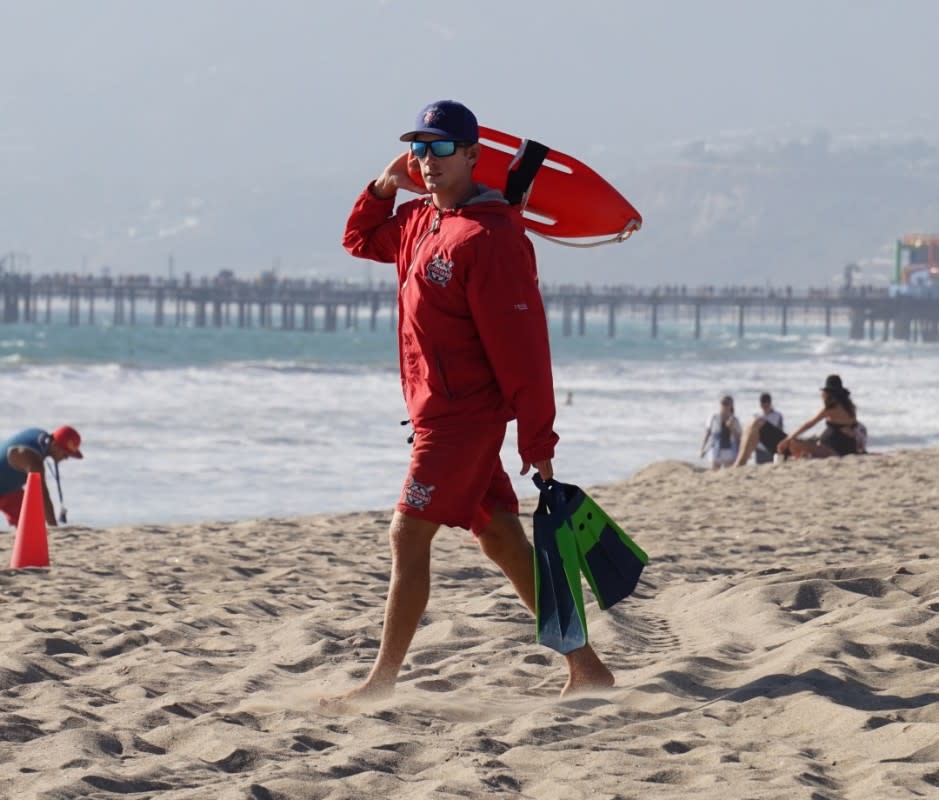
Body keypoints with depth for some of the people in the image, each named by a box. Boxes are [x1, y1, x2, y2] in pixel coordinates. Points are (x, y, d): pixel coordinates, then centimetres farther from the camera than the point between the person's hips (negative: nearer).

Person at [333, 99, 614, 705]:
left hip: (462, 414, -9)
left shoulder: (491, 236, -18)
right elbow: (362, 241, 30)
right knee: (501, 539, 11)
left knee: (409, 535, -8)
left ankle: (382, 682, -3)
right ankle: (585, 665, 15)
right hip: (442, 411, 9)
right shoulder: (419, 220, 10)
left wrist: (538, 439, -21)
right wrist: (384, 188, 10)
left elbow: (522, 343, -19)